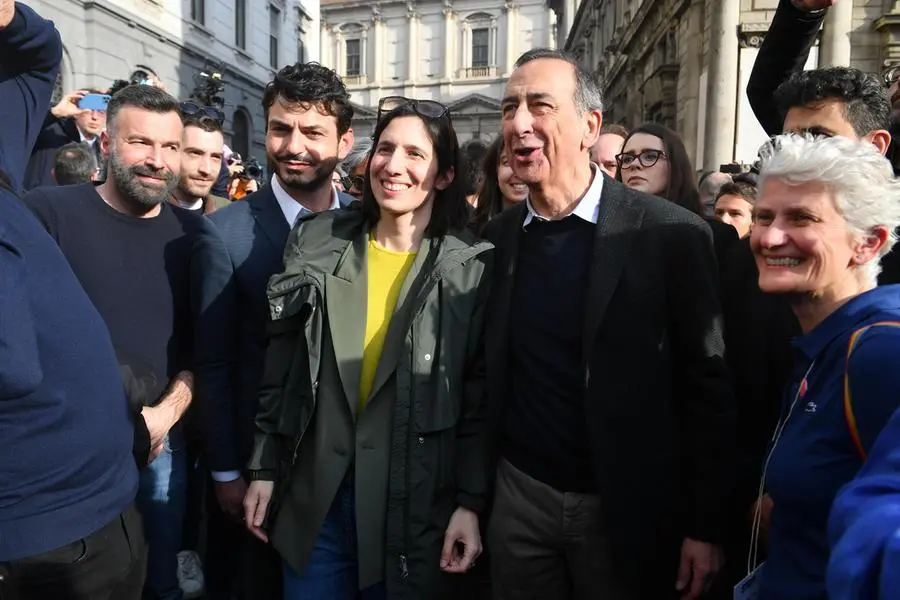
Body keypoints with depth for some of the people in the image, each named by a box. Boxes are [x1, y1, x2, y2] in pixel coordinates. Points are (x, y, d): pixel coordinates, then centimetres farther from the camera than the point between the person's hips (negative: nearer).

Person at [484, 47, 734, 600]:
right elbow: (489, 376, 6)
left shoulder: (671, 235, -13)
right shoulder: (498, 236, -1)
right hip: (519, 496, 3)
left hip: (630, 509, -3)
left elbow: (709, 388, -8)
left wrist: (705, 526, -6)